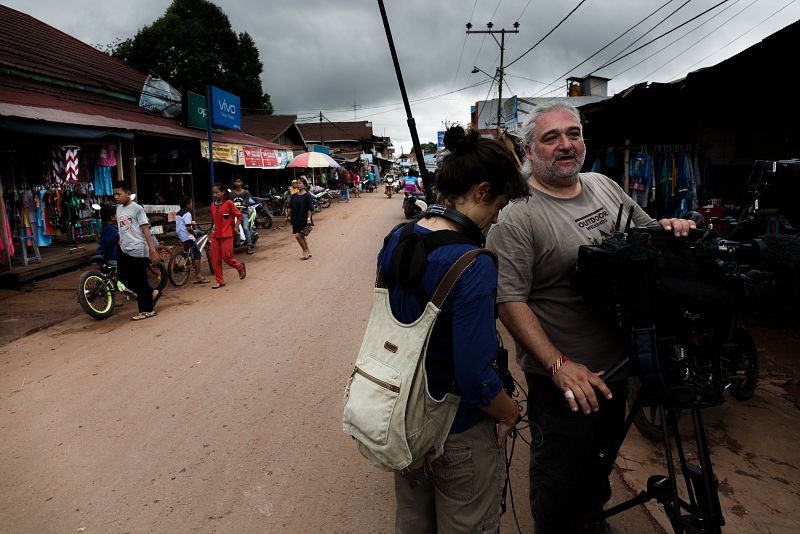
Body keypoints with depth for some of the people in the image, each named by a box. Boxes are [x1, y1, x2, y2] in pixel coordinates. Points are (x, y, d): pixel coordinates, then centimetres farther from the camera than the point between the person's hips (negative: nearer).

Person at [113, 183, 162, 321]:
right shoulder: (119, 209, 12)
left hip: (138, 251, -8)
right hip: (124, 250, 8)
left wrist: (153, 250, -18)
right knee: (123, 277, 9)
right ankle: (152, 293, 24)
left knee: (140, 281, -1)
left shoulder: (137, 208, -9)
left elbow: (145, 230, -13)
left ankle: (146, 310, 12)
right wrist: (121, 245, 21)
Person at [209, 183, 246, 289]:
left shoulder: (228, 203, -9)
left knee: (226, 257, -6)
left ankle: (241, 268, 23)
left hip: (227, 235, -6)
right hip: (215, 235, 6)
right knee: (215, 259, 4)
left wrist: (235, 228, -8)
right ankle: (220, 281, 13)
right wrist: (215, 228, 12)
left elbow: (239, 215, -5)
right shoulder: (212, 205, 8)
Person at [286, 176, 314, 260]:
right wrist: (287, 216, 12)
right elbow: (290, 207, 14)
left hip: (303, 219, -6)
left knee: (298, 235, -13)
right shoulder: (294, 196, 8)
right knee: (302, 236, 12)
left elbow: (309, 209, -13)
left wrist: (308, 219, -18)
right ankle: (308, 252, 25)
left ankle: (305, 251, 4)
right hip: (295, 219, 6)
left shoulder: (307, 195, -9)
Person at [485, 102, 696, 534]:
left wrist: (668, 227, -7)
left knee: (602, 462, 29)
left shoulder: (605, 187, 4)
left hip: (618, 364, 8)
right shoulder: (516, 217, -20)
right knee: (560, 479, 12)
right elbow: (509, 301, -24)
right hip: (564, 376, -7)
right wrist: (558, 365, -29)